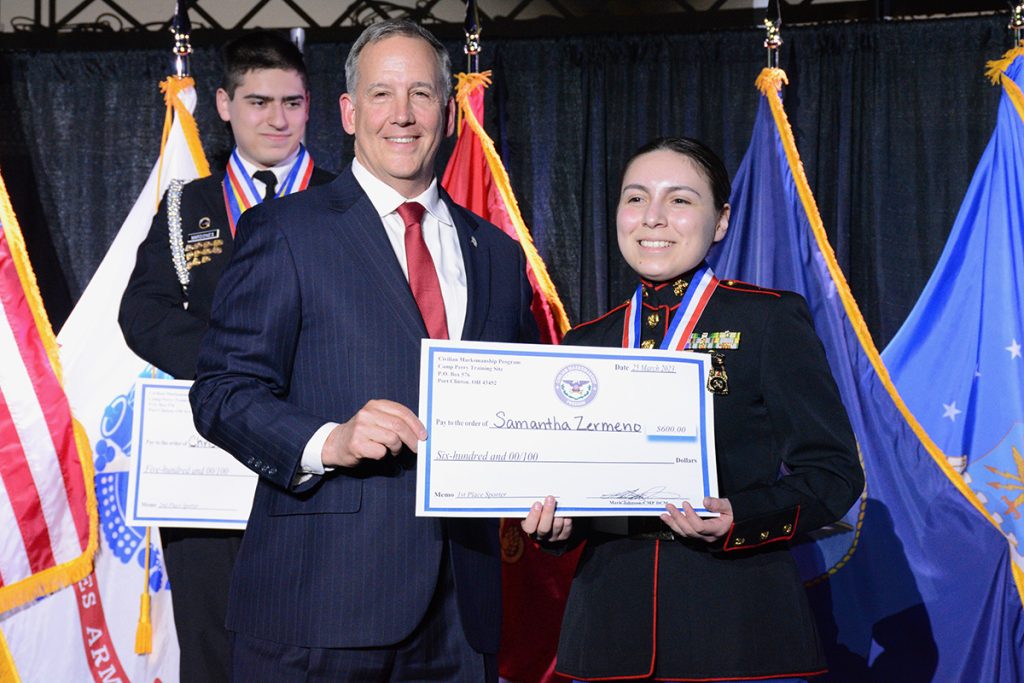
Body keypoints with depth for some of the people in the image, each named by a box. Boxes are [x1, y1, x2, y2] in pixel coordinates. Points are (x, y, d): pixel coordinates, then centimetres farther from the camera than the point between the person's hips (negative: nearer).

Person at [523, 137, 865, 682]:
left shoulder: (770, 319, -3)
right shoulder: (585, 344, 9)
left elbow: (833, 471, -6)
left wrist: (739, 519, -21)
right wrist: (552, 524, -7)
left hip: (738, 623, -3)